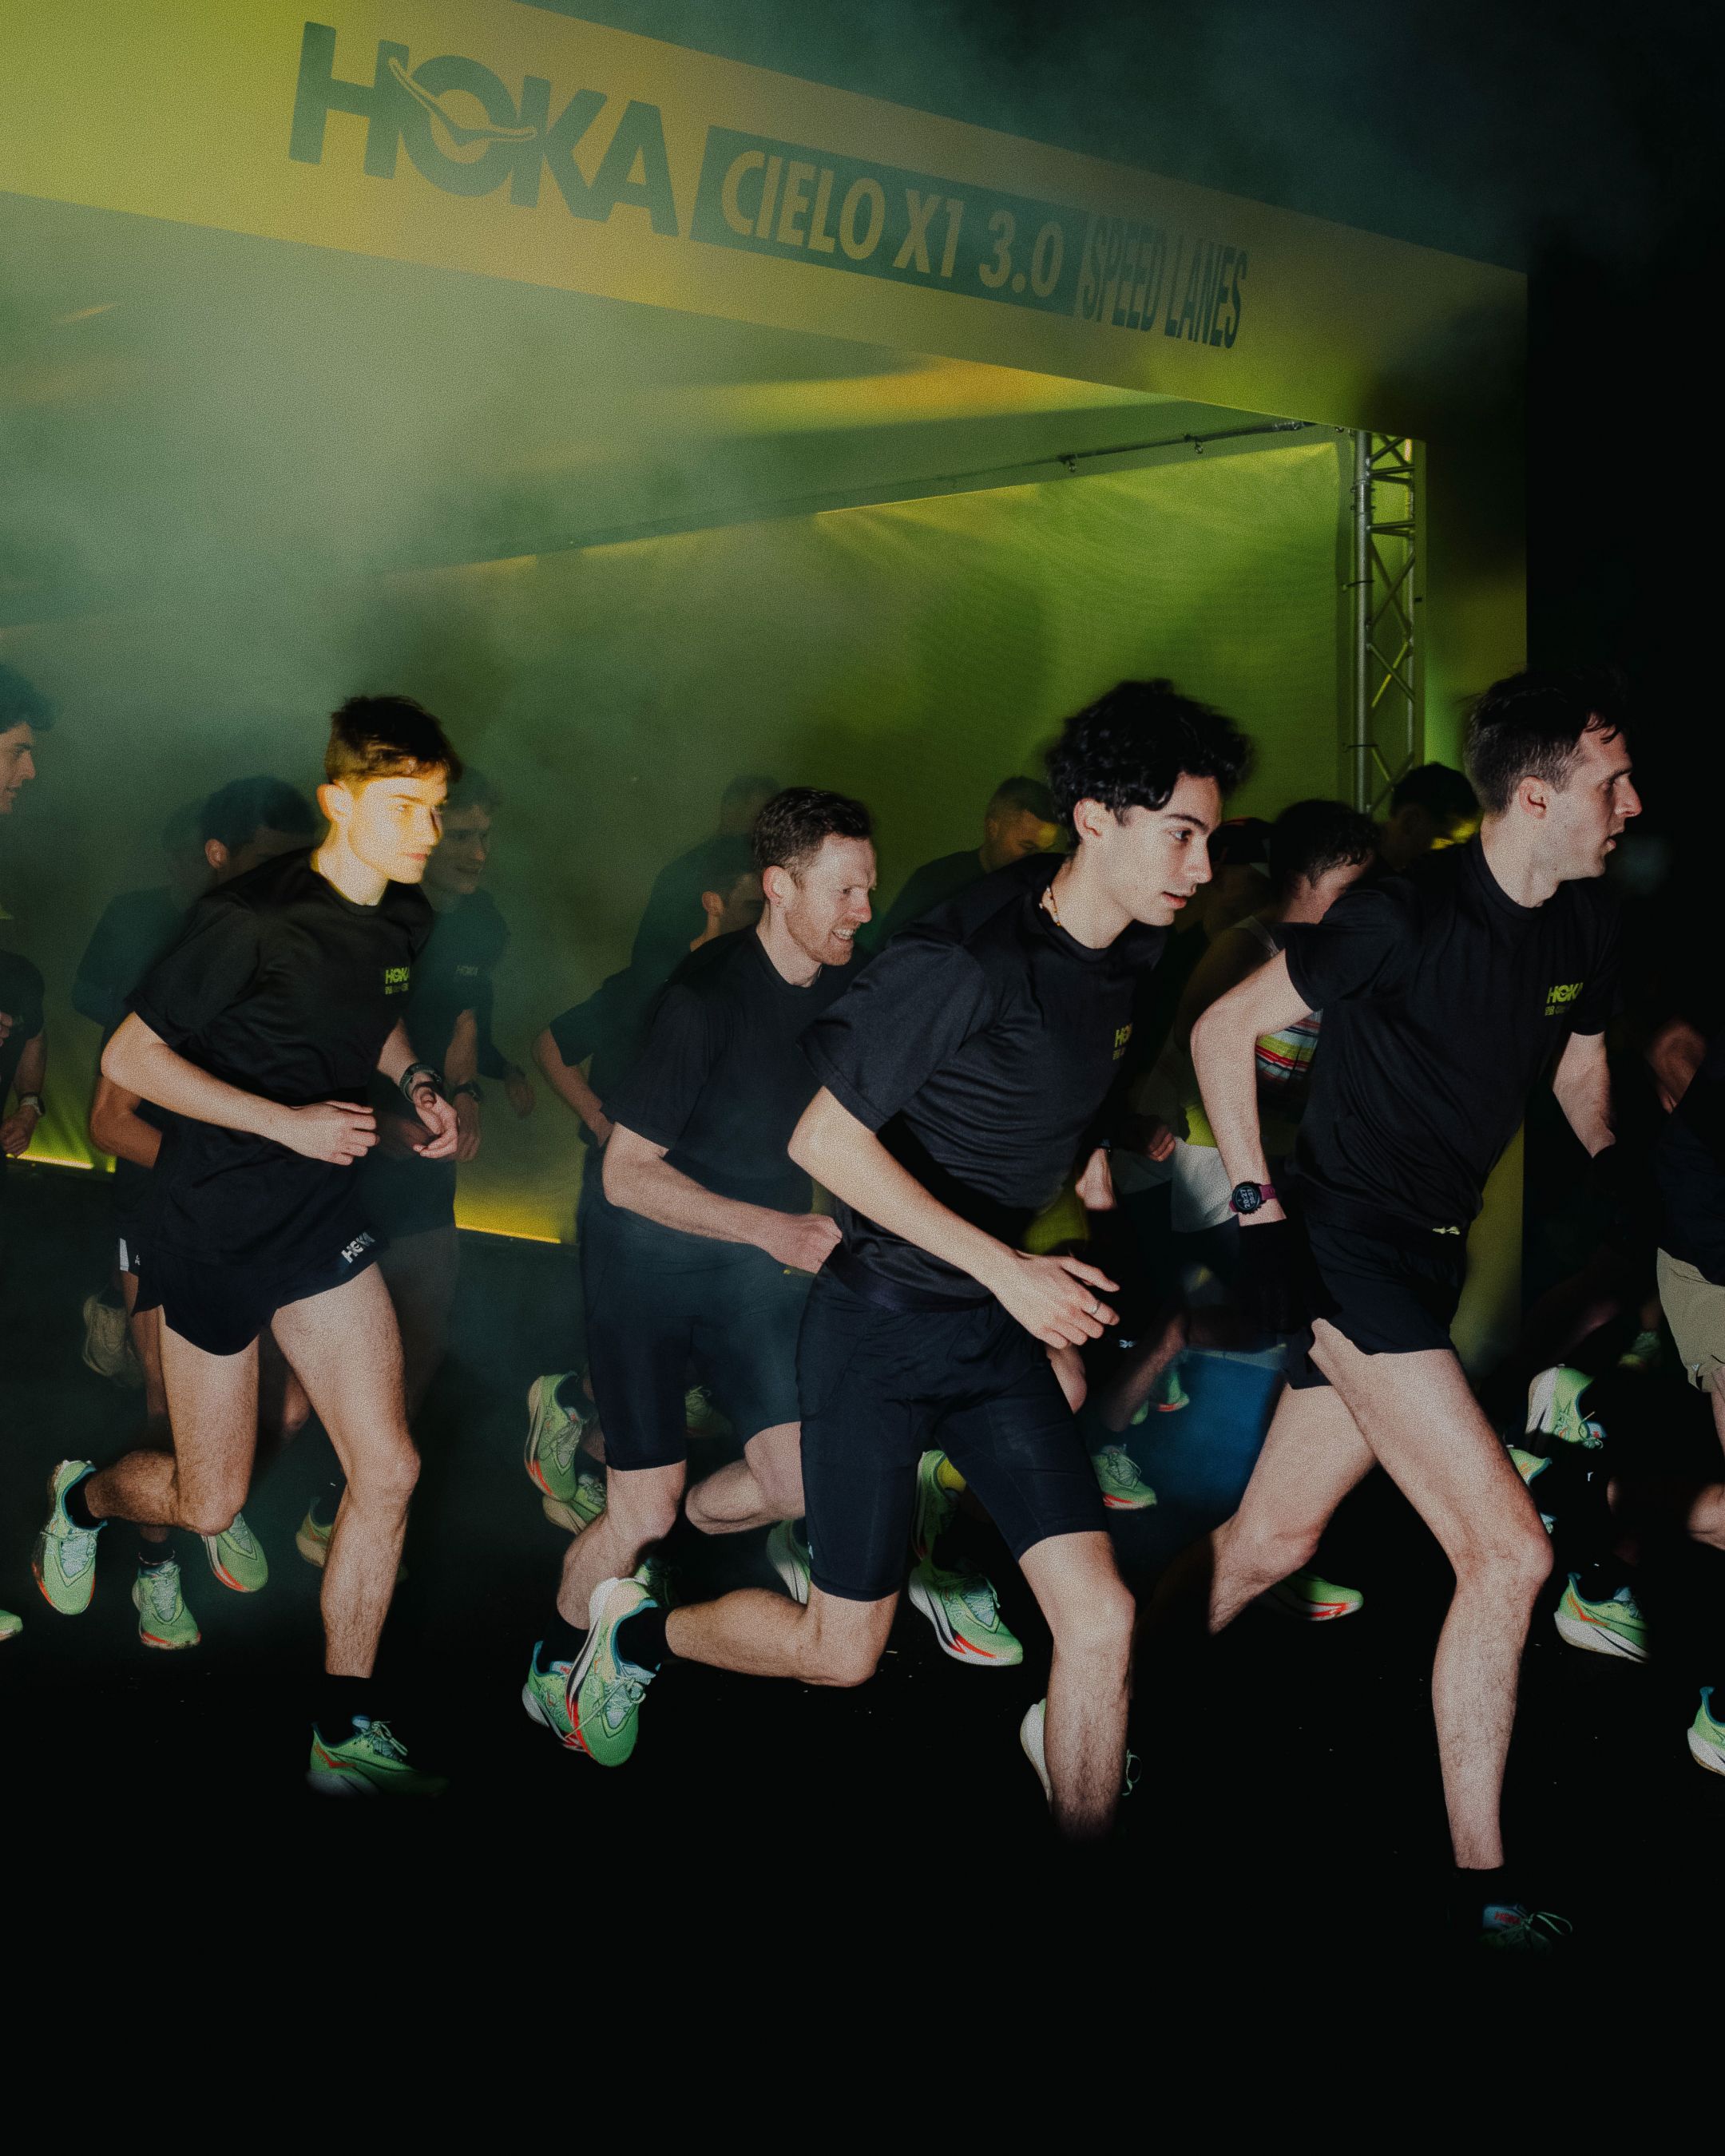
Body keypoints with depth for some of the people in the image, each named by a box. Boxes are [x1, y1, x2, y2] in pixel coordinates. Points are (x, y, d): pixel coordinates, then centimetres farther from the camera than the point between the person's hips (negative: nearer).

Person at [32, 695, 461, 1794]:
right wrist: (289, 1122, -22)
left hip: (324, 1211, 6)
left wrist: (418, 1080, 0)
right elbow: (130, 1057, -18)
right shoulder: (252, 917, -22)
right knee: (210, 1504, 6)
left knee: (388, 1469, -4)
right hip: (213, 1222, -6)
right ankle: (85, 1496, 42)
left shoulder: (406, 918, 0)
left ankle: (346, 1731, 9)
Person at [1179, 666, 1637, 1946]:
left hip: (1433, 1252, 8)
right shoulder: (1407, 916, -18)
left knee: (1272, 1542, 13)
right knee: (1509, 1553, -13)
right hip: (1352, 1248, -8)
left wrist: (1619, 1170, 9)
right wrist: (1258, 1207, -14)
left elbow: (1580, 1062, 24)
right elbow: (1223, 1031, -11)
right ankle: (1481, 1884, -3)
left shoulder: (1587, 929, 4)